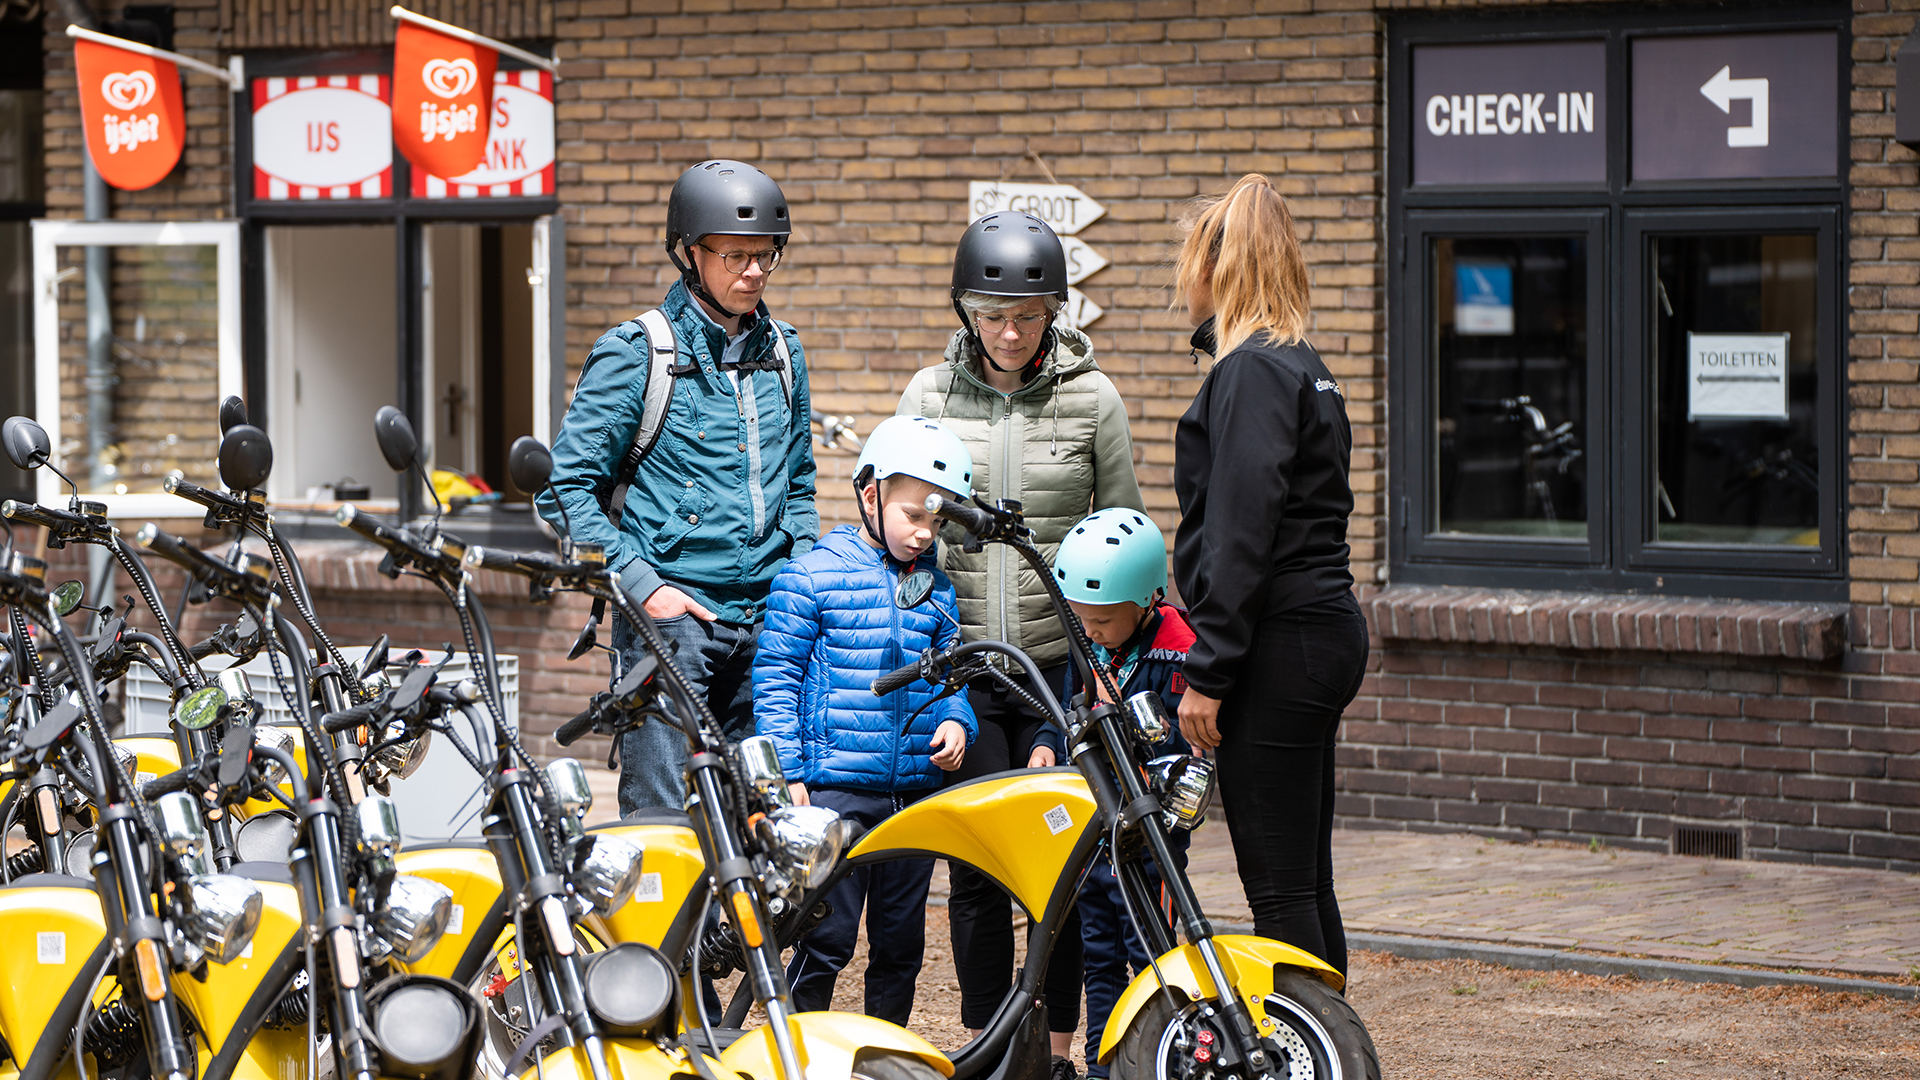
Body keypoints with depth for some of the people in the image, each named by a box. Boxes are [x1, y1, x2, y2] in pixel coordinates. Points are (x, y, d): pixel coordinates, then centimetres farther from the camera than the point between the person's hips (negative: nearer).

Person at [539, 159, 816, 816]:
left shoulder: (782, 353, 14)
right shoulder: (638, 353, -4)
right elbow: (567, 487, -6)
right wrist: (641, 586, -12)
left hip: (766, 620, 6)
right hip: (669, 615, -5)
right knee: (659, 813, -9)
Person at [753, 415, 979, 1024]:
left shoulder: (937, 590, 12)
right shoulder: (810, 576, -4)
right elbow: (776, 676, -4)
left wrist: (955, 721, -1)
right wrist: (789, 772, -9)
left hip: (916, 788, 5)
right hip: (835, 786, -5)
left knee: (902, 940, 11)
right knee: (828, 939, -7)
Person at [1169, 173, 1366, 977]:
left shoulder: (1252, 371, -13)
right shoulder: (1300, 364, 18)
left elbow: (1241, 534, -19)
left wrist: (1208, 671, -18)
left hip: (1280, 642, -10)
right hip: (1326, 631, 10)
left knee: (1280, 887, -7)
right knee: (1304, 883, 14)